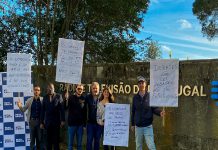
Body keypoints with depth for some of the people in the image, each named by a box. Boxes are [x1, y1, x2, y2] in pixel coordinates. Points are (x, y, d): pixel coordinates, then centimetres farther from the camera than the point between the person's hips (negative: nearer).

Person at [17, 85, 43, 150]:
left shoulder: (42, 100, -5)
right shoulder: (29, 100, -1)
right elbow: (23, 110, 1)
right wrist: (20, 106, -18)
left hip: (40, 121, -1)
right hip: (32, 121, 1)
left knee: (39, 138, 10)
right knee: (32, 138, 9)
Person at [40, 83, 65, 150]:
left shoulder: (58, 96, -1)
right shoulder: (45, 97, 7)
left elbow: (62, 109, -4)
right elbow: (43, 110, 6)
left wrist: (62, 120, -9)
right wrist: (42, 122, 4)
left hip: (56, 122, -2)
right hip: (48, 122, 2)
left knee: (56, 139, 2)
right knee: (48, 139, 6)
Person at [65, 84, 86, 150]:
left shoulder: (83, 99, 4)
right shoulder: (71, 97, -3)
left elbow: (85, 111, 9)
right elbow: (65, 107, -15)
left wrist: (84, 122, 7)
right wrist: (66, 99, -31)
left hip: (80, 124, 2)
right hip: (72, 123, -2)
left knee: (79, 144, 10)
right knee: (70, 143, 6)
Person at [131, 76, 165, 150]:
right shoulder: (135, 97, 5)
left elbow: (154, 108, -2)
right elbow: (133, 111, 9)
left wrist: (160, 112, -24)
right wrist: (132, 124, 10)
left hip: (148, 126, -3)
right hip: (138, 126, 3)